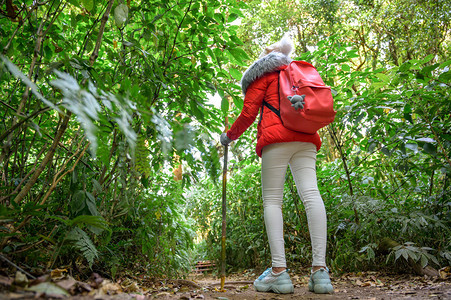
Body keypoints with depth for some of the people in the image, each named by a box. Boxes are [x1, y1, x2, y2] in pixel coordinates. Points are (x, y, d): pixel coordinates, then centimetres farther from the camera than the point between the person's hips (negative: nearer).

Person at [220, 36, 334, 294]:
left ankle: (279, 271, -16)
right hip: (306, 139, 5)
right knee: (311, 194, -9)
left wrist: (229, 135, 19)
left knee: (272, 199, -6)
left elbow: (249, 112, 6)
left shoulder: (264, 74, 16)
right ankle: (320, 270, -18)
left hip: (277, 137, -5)